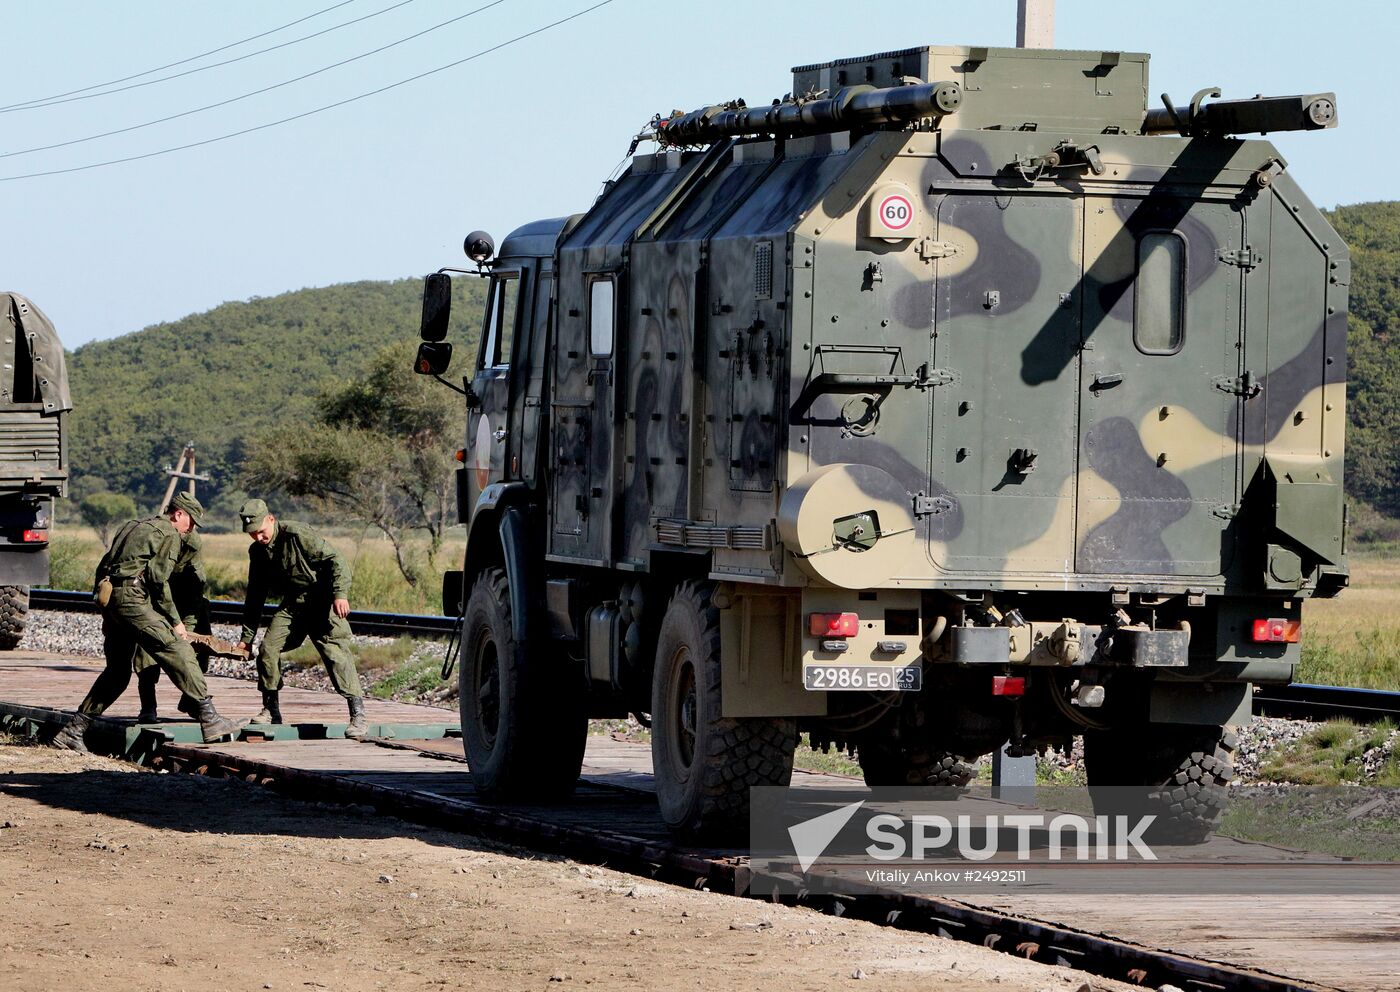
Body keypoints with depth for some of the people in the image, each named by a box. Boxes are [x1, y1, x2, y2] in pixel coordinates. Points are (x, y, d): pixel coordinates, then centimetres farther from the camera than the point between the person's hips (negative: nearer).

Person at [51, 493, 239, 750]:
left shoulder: (132, 527, 27)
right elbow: (158, 579, -10)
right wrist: (175, 621, -5)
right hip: (133, 598, -9)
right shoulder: (169, 535, 1)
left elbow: (103, 568, 26)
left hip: (108, 597, 9)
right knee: (178, 651, -11)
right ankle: (209, 719, -20)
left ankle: (73, 731, 16)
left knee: (117, 671, 17)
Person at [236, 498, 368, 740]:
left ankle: (358, 717, -21)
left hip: (321, 601, -7)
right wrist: (247, 637, 14)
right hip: (292, 605, 7)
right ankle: (271, 710, 12)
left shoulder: (297, 534, -17)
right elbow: (255, 595, 15)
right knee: (267, 648, -4)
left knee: (335, 652, -17)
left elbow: (334, 559, -19)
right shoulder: (257, 552, 6)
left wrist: (340, 594, -31)